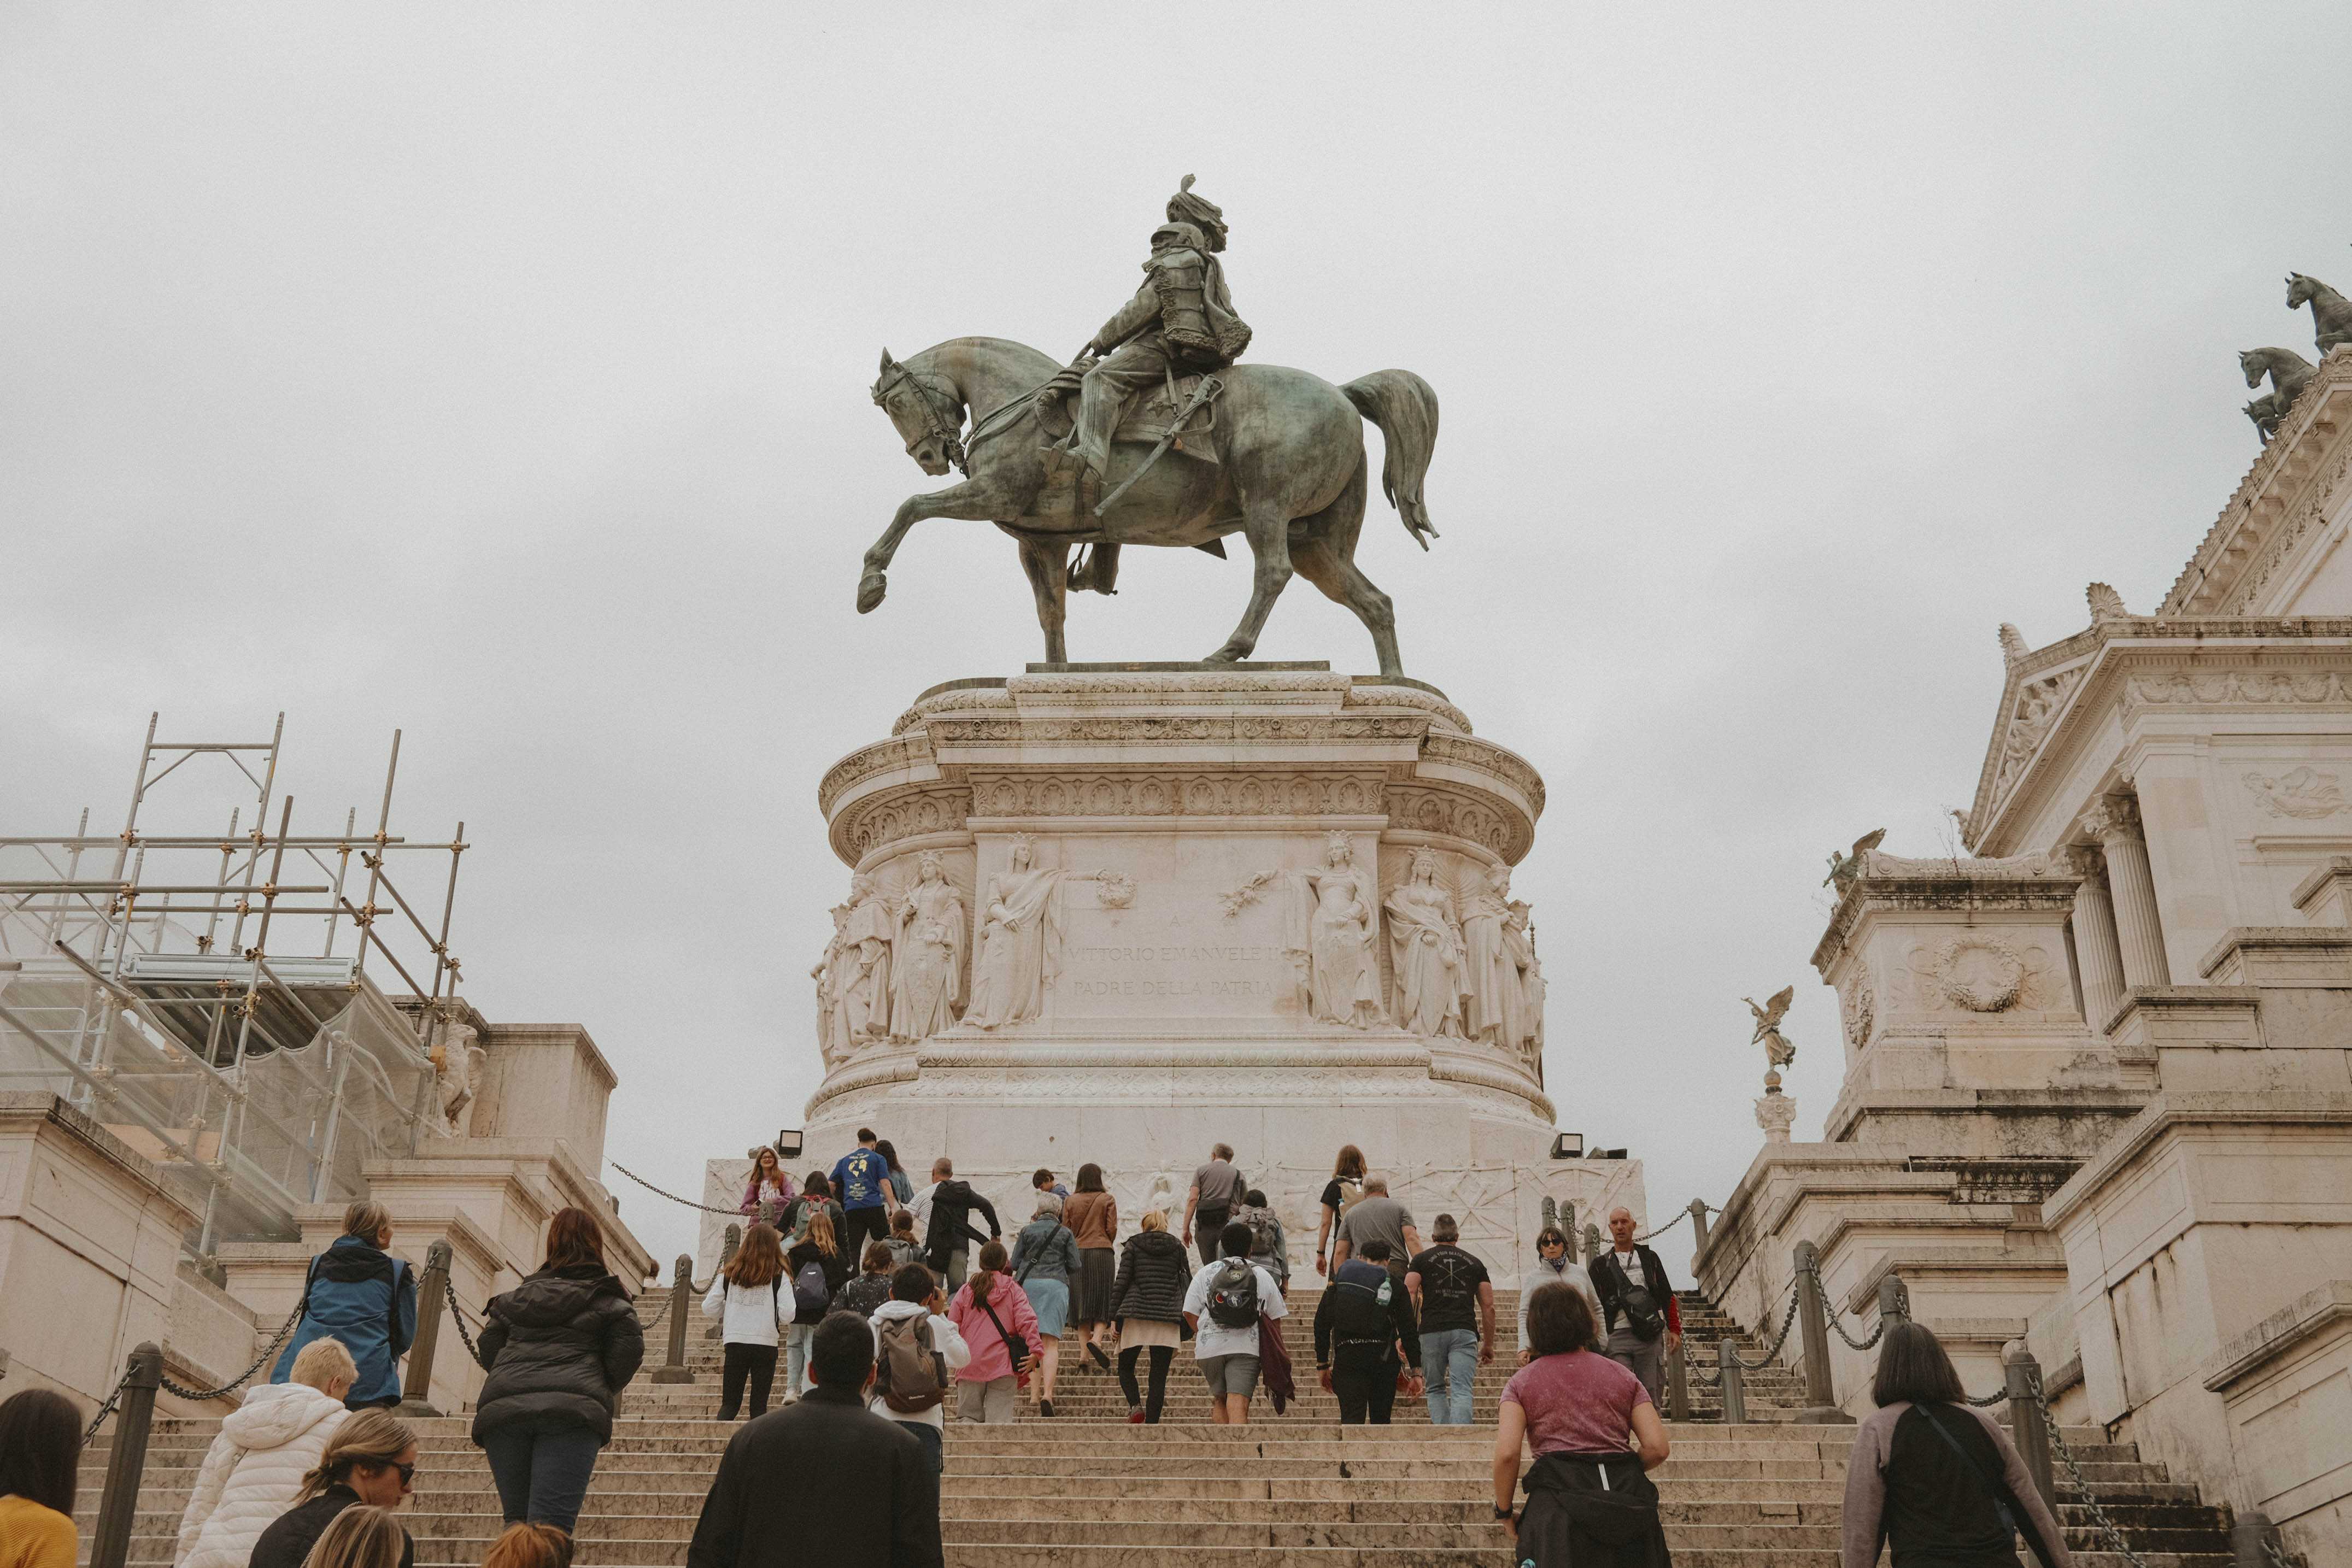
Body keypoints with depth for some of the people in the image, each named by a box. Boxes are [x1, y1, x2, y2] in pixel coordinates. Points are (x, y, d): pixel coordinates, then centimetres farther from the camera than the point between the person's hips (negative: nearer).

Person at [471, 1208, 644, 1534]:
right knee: (550, 1523, -12)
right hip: (574, 1409, -3)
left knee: (517, 1520, 12)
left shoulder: (517, 1296, 25)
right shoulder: (609, 1299, 14)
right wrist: (604, 1390, 20)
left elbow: (488, 1349, 19)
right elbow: (629, 1349, 1)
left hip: (502, 1408, 4)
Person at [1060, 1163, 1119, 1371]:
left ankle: (1084, 1347, -2)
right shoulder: (1108, 1200, 3)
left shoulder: (1071, 1201, 7)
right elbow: (1112, 1229, 0)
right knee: (1104, 1301, 1)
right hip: (1102, 1253, -2)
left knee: (1082, 1302, 6)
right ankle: (1097, 1338, -22)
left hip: (1077, 1253, 2)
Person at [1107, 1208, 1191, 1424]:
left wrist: (1114, 1318, 2)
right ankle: (1152, 1422, -2)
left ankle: (1135, 1405, -10)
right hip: (1168, 1319, 1)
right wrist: (1185, 1326, 17)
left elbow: (1121, 1282, -1)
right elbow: (1188, 1284, 11)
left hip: (1135, 1317, -1)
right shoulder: (1178, 1248, 11)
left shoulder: (1133, 1246, 5)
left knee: (1125, 1368, 13)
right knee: (1159, 1376, 5)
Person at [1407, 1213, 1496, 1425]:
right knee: (1461, 1391, -7)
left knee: (1436, 1390, 15)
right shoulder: (1474, 1263, 19)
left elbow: (1409, 1295, -1)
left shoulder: (1421, 1260, 13)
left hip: (1431, 1332, 0)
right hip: (1464, 1332, 0)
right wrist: (1488, 1344, 23)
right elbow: (1488, 1306, 16)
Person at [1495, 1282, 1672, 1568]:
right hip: (1627, 1495, 2)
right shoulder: (1622, 1375, 17)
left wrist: (1504, 1510, 9)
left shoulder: (1522, 1381, 11)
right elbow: (1657, 1448, 6)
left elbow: (1507, 1454, -4)